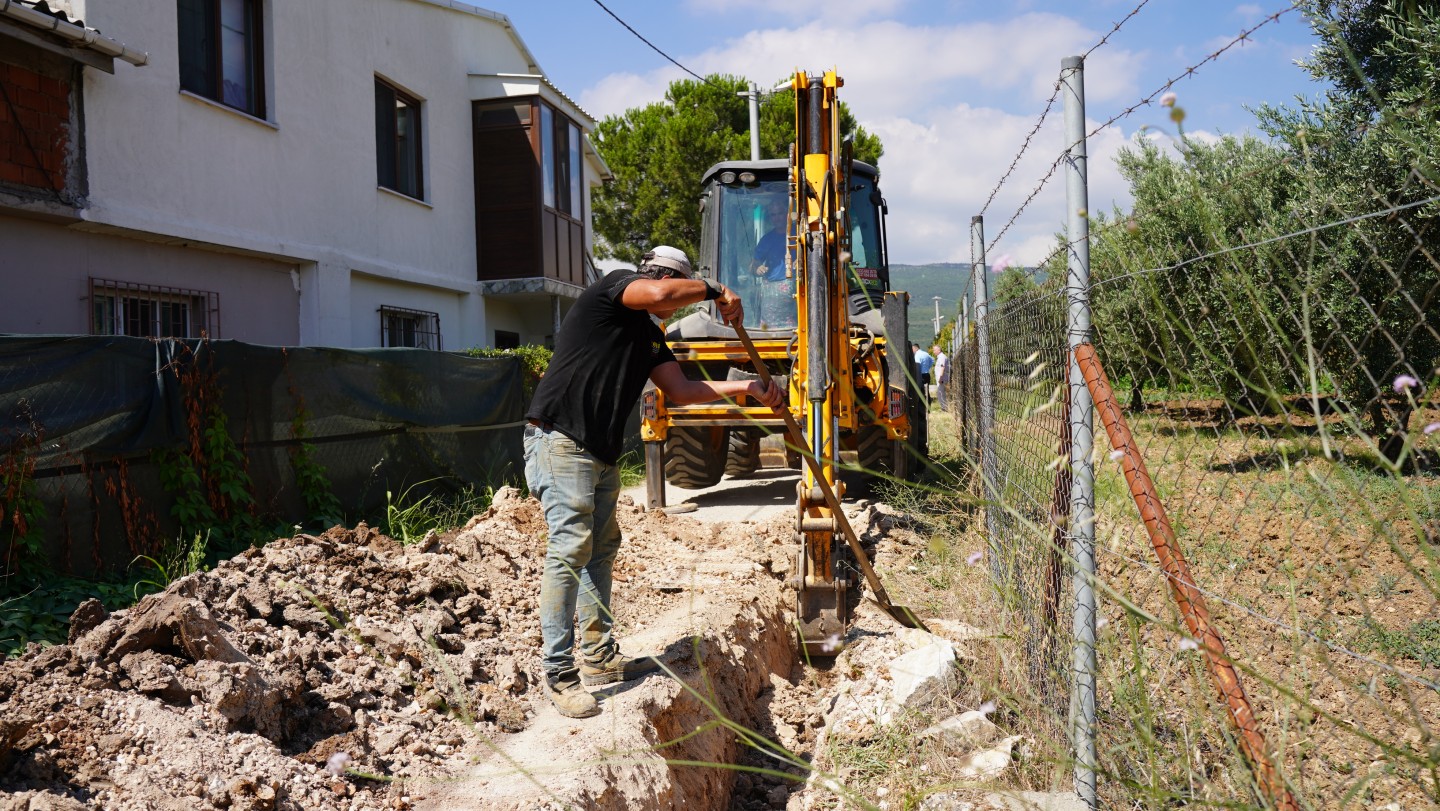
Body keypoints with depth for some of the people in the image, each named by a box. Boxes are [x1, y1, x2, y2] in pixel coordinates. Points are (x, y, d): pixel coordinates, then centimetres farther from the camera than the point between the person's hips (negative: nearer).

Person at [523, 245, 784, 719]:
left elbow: (680, 391, 14)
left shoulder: (650, 337, 20)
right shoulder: (611, 290, -4)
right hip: (560, 442, -10)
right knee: (570, 548, -14)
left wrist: (745, 387, 11)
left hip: (602, 453, 10)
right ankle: (559, 675, -10)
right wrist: (713, 291, -9)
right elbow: (660, 293, -25)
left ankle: (599, 657, 26)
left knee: (602, 548, 14)